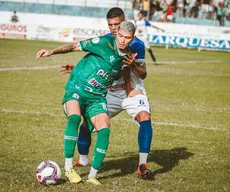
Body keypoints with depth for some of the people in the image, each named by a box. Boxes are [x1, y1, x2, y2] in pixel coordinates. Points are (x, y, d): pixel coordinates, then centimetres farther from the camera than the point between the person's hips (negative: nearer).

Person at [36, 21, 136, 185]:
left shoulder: (128, 56, 3)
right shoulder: (105, 43, -14)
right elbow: (75, 46, -11)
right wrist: (52, 52, -22)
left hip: (97, 97, 4)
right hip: (76, 89, -4)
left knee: (105, 130, -16)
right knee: (74, 118, -31)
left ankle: (92, 176, -4)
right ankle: (68, 167, -20)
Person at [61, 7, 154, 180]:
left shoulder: (136, 44, -12)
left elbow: (143, 74, -13)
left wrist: (133, 65, -33)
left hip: (133, 92, -3)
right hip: (110, 93, 3)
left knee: (145, 117, -29)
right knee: (87, 121, -8)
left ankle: (143, 165, -21)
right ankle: (83, 161, 16)